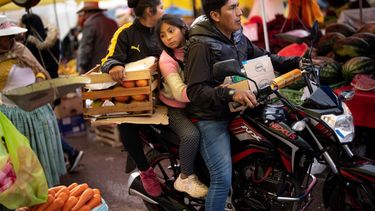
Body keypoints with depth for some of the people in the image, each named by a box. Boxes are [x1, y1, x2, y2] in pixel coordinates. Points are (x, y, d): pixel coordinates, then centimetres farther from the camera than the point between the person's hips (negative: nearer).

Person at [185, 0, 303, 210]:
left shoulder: (237, 37, 7)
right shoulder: (201, 45, -19)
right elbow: (195, 91, -25)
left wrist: (295, 62, 4)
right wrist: (230, 94, -37)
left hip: (236, 111, 9)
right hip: (212, 120, -8)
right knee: (223, 179, -14)